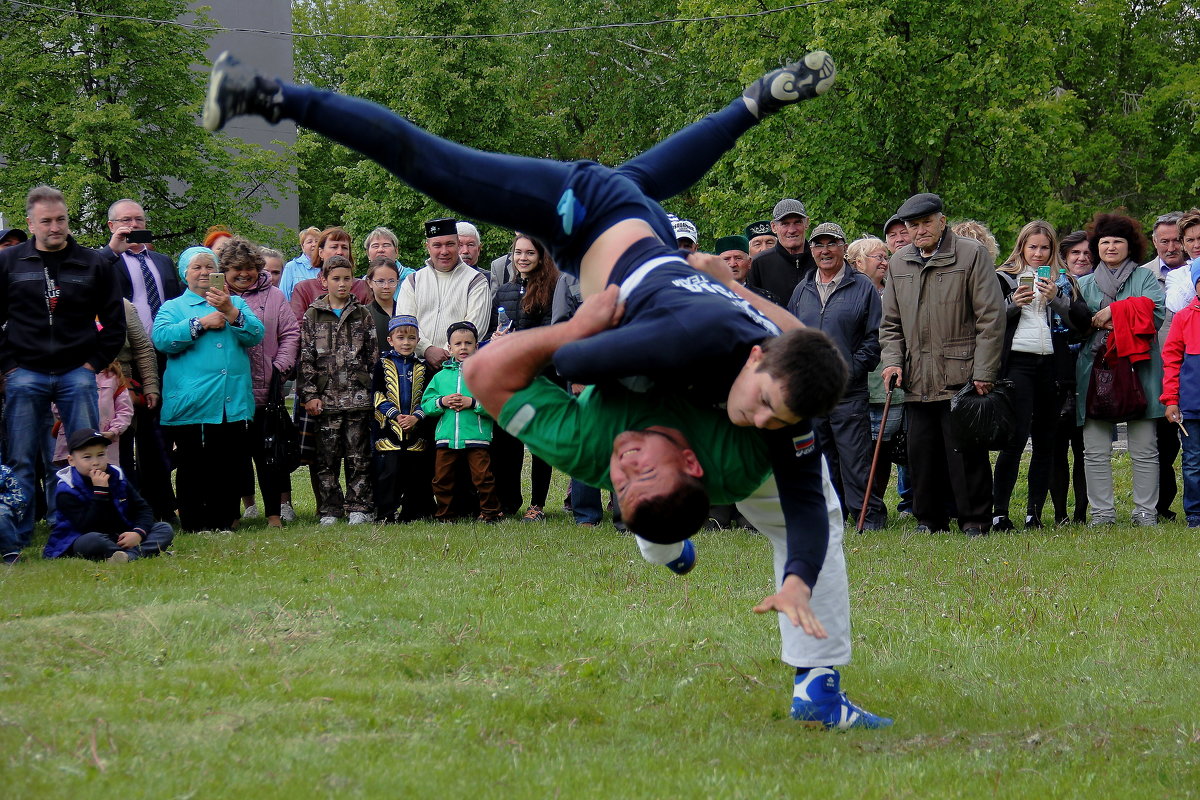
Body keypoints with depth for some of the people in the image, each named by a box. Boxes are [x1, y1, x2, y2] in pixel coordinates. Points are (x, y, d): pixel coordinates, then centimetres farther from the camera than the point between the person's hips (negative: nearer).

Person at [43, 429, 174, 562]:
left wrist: (138, 533, -16)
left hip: (120, 539, 6)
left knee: (165, 529, -9)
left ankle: (129, 554, -38)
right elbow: (86, 526, -24)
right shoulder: (66, 492, -14)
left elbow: (143, 509, 5)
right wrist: (100, 492, -27)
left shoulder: (116, 477, 5)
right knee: (91, 541, -42)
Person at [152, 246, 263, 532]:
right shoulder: (173, 307, 12)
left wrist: (230, 313, -13)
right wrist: (201, 324, -11)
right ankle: (193, 523, 3)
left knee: (230, 464, 3)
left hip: (232, 401, 2)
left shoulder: (236, 303, 18)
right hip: (191, 402, -2)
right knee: (193, 466, -2)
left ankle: (225, 520, 10)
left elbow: (255, 335, 2)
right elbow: (161, 339, -8)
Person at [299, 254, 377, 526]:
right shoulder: (312, 315, 7)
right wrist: (309, 395, -5)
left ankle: (358, 507, 6)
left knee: (358, 456, 1)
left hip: (358, 398, 0)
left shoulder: (363, 315, 10)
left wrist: (374, 391, 2)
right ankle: (329, 510, 6)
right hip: (326, 398, 0)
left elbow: (373, 355, 9)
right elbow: (305, 358, 3)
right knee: (326, 457, 0)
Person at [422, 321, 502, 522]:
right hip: (446, 436, 3)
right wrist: (441, 402, -7)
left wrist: (473, 402, -16)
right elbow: (425, 405, 11)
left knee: (482, 476, -6)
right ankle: (442, 513, 18)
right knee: (442, 477, 6)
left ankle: (490, 512, 8)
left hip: (477, 436, -3)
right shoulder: (441, 376, 13)